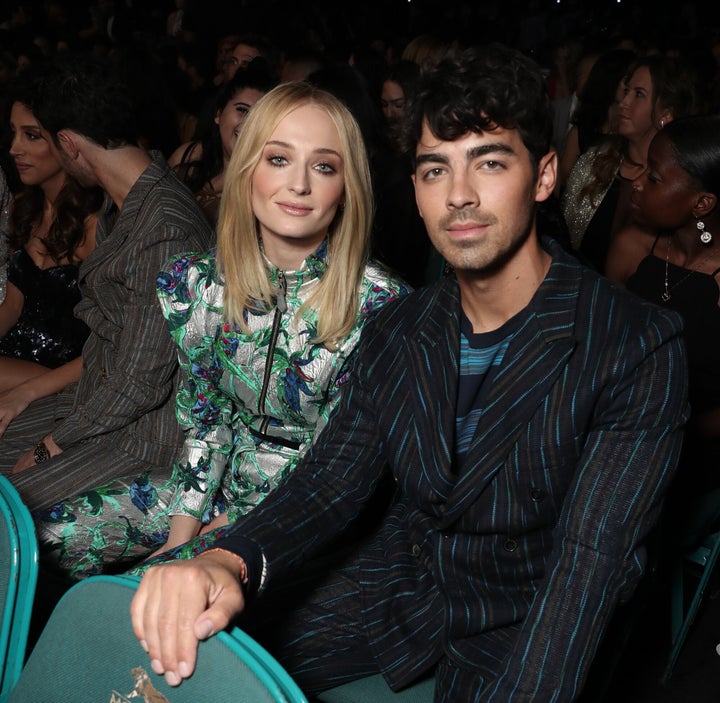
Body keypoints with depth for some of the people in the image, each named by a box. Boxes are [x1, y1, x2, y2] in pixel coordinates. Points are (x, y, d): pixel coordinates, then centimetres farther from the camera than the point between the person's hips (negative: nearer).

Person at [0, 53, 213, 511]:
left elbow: (141, 382, -25)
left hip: (145, 427, -9)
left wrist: (49, 446, -13)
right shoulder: (123, 203, 4)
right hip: (100, 397, 10)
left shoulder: (165, 232, -28)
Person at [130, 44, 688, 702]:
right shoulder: (398, 331, 0)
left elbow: (590, 561, -23)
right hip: (399, 578, 4)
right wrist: (226, 561, -27)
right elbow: (328, 482, -5)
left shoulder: (639, 350, -18)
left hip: (519, 626, -4)